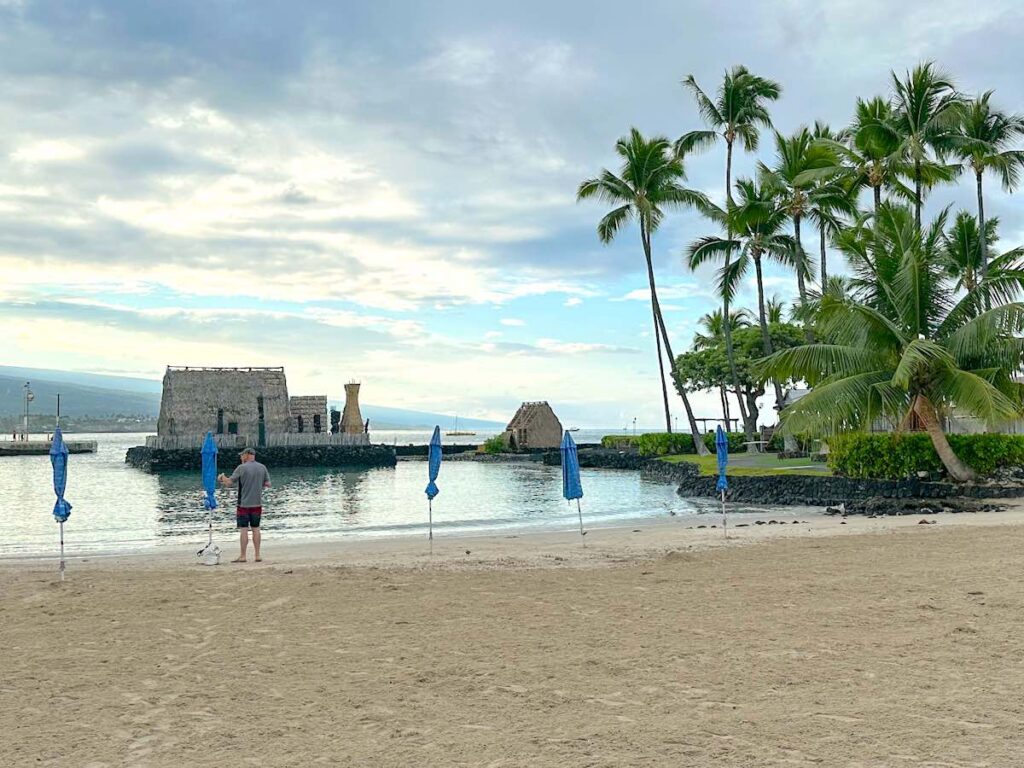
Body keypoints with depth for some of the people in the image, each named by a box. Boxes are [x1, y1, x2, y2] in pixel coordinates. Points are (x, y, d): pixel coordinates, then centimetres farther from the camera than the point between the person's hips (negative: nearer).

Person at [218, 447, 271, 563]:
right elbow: (268, 484, 5)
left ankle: (243, 556, 1)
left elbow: (230, 483, -10)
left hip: (244, 504, -4)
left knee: (243, 530, -1)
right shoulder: (262, 467, 3)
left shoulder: (241, 468, -11)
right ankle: (257, 555, 11)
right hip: (257, 504, 4)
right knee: (256, 529, 11)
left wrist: (223, 477, 9)